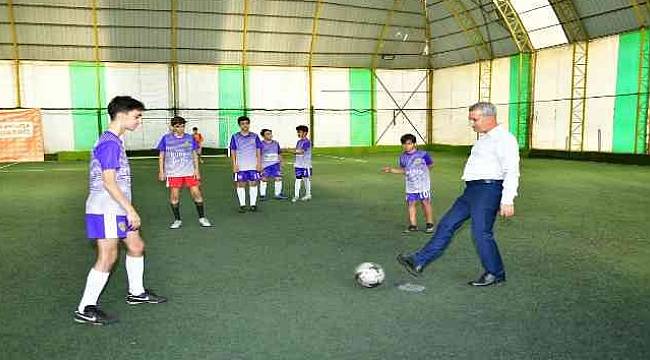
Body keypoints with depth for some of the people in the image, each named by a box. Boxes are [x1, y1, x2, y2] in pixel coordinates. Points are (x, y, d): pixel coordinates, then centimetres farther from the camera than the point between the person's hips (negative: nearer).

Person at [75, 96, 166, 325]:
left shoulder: (113, 141, 14)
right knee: (107, 257, -4)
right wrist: (130, 210, -21)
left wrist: (128, 210, 23)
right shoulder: (110, 143, -17)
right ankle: (85, 309, 6)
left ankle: (136, 293, 30)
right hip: (106, 210, -10)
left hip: (117, 210, 10)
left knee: (136, 246, 16)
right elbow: (109, 182, -22)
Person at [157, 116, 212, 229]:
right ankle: (177, 220, 15)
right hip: (173, 173, -1)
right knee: (174, 196, 1)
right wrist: (161, 171, 3)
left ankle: (202, 218, 10)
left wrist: (197, 170, 4)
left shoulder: (190, 138, 6)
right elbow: (161, 156, 8)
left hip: (190, 172, 1)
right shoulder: (166, 138, 2)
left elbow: (195, 155, 11)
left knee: (196, 193, -2)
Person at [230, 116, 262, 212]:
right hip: (240, 166, -1)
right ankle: (242, 205, 10)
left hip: (253, 165, 1)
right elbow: (233, 151, 3)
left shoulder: (254, 136, 6)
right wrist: (234, 165, -4)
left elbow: (258, 151, 8)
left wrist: (259, 163, 0)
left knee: (253, 184, 2)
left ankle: (253, 204, 10)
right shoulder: (235, 137, 3)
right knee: (241, 184, 2)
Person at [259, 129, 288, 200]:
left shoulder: (276, 143, 10)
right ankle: (262, 195, 12)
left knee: (278, 178, 0)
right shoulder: (261, 144, -5)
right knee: (264, 179, 3)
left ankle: (278, 194, 11)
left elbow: (279, 154, 18)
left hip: (275, 164, 4)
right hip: (265, 165, -4)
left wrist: (281, 163, 16)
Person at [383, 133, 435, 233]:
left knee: (425, 203, 3)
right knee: (411, 203, 3)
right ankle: (413, 225, 13)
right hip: (410, 186, 4)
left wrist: (422, 171, 2)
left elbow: (431, 165, 5)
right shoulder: (403, 157, 4)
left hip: (423, 184, -4)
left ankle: (430, 224, 15)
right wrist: (391, 170, 7)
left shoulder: (422, 154, -8)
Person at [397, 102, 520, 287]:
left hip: (487, 189, -10)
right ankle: (419, 261, 9)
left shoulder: (504, 138, -10)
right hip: (472, 189, 10)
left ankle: (495, 274, 14)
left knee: (481, 233, -6)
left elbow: (511, 172, -17)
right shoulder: (484, 138, 19)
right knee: (446, 225, 7)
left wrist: (507, 200, -23)